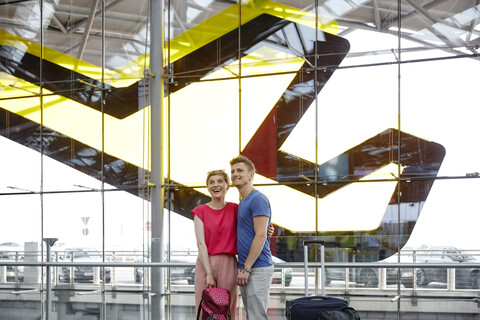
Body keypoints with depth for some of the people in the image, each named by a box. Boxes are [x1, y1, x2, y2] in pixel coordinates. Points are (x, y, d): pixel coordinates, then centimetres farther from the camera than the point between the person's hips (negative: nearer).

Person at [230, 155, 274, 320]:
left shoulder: (258, 199, -10)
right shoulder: (242, 203, 20)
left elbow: (260, 236, -18)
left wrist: (246, 268, -19)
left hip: (258, 268, -10)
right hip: (246, 268, 10)